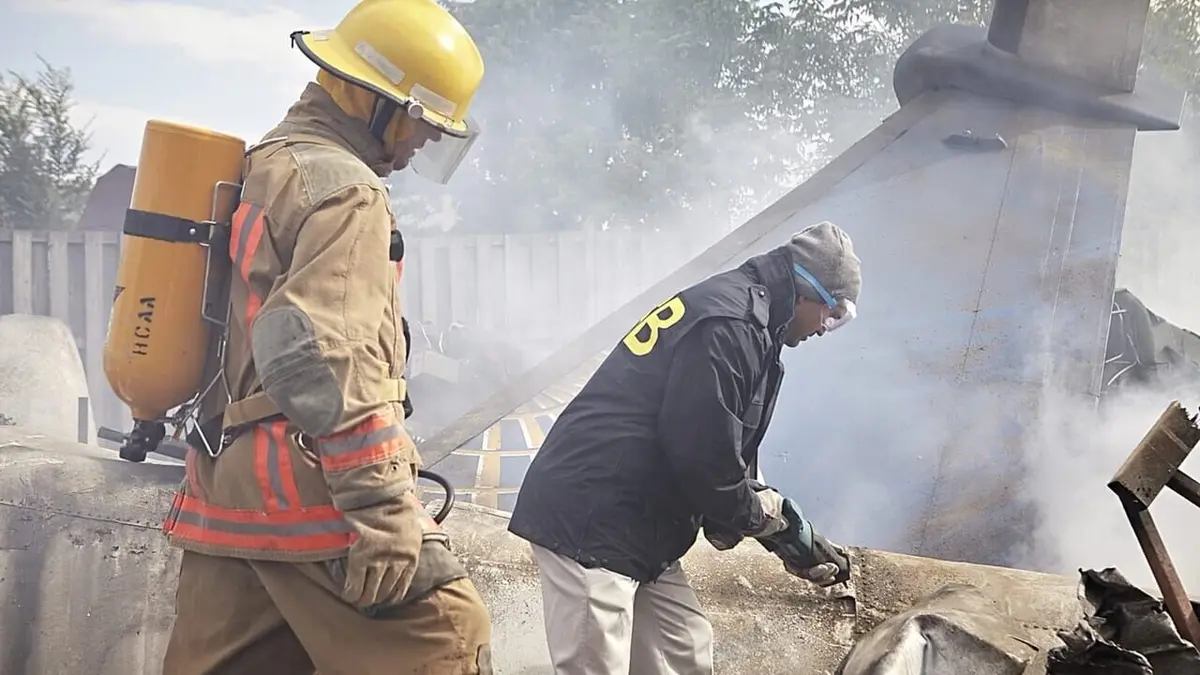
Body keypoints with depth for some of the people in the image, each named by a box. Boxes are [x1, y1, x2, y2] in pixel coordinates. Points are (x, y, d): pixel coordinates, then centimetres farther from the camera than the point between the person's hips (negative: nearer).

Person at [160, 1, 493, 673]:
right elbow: (332, 363, -21)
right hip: (310, 490, -10)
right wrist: (383, 509, -23)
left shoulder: (262, 172, 22)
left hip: (228, 490, 10)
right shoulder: (343, 189, -10)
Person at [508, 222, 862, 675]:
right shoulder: (732, 323, -16)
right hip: (589, 521, -11)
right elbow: (700, 451, -21)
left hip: (634, 528, 11)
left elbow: (725, 454, 25)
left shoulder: (736, 313, 19)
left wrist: (800, 542, 27)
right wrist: (754, 511, -1)